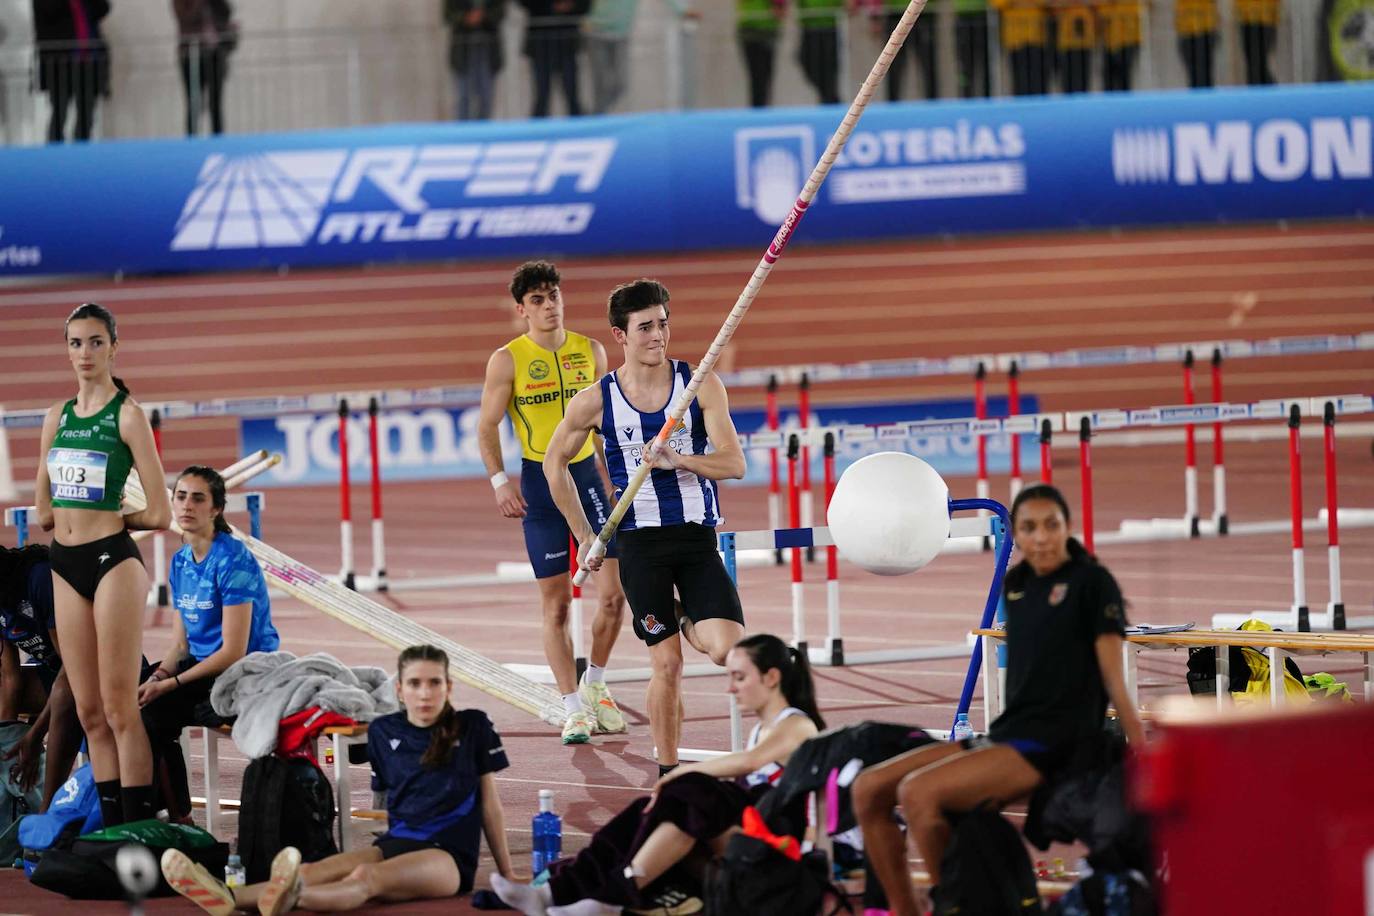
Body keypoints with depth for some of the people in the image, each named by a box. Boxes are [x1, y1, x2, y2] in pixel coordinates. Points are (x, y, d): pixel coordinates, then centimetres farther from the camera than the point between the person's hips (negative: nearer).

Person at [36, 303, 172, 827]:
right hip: (66, 566, 6)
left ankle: (139, 831, -8)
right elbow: (44, 513, 17)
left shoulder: (127, 416, -5)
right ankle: (112, 828, 11)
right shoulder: (57, 418, 12)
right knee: (90, 713, 7)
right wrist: (82, 514, 6)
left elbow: (158, 515, -6)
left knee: (120, 709, -8)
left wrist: (109, 515, 5)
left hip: (112, 560, -6)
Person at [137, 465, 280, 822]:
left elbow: (234, 651, -18)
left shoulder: (232, 559, -15)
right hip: (201, 667, 8)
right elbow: (181, 645, 13)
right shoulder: (180, 562, 10)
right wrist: (156, 678, -8)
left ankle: (179, 817, -11)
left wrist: (169, 684, -19)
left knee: (153, 713, -26)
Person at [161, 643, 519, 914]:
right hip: (397, 843, 5)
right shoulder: (384, 731, 12)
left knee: (366, 877, -38)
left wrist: (506, 872, 11)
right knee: (315, 871, -27)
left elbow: (490, 802, 8)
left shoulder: (473, 727, 4)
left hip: (451, 855, -5)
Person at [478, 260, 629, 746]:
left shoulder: (590, 352, 6)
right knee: (555, 604, 0)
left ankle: (595, 685, 18)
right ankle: (574, 709, 6)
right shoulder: (507, 360, -4)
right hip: (539, 481, -3)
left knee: (614, 593, -5)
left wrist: (613, 480, 15)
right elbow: (487, 426, -1)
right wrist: (499, 480, -12)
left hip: (587, 474, 3)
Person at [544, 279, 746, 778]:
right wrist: (585, 538, 11)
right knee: (666, 665, -1)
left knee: (729, 650, -14)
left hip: (698, 536, 1)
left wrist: (677, 460, -25)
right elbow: (554, 462, 13)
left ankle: (687, 622, 21)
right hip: (640, 543, -1)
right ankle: (667, 772, 14)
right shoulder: (596, 401, -2)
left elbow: (734, 463, -8)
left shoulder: (702, 385, -2)